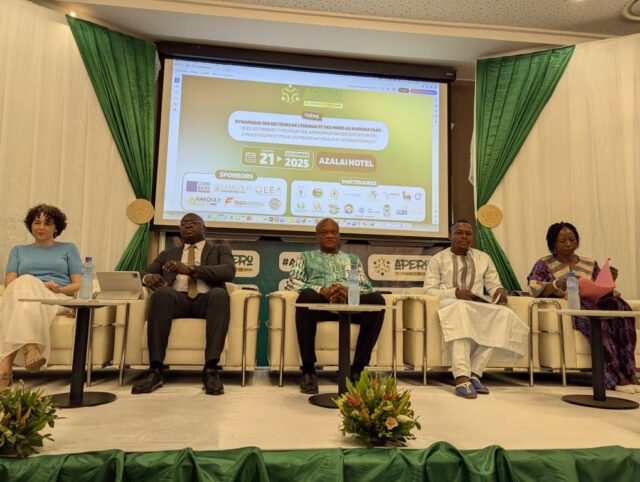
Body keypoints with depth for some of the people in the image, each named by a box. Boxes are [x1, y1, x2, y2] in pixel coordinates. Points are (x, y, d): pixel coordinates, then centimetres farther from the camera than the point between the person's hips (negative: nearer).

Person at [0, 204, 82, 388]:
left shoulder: (68, 248, 24)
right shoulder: (18, 250, 29)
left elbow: (79, 284, 13)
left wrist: (59, 288, -10)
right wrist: (37, 286, -9)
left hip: (58, 300, -1)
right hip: (27, 298, 1)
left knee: (25, 283, -37)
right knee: (26, 282, -37)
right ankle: (30, 348, -57)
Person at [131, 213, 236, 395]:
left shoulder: (220, 250, 20)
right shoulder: (168, 254, 28)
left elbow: (229, 271, -2)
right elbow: (143, 273, 19)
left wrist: (190, 269, -14)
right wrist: (148, 278, -8)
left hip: (205, 300, -1)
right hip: (177, 299, 2)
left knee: (219, 294, -36)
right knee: (162, 292, -34)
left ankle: (211, 369, -39)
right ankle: (156, 369, -36)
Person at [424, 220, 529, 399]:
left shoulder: (484, 258, 22)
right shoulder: (438, 260, 10)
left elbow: (493, 285, 16)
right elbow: (429, 291, 0)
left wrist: (500, 290, -9)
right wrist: (455, 292, -15)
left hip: (479, 306, 4)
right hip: (450, 304, -3)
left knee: (504, 314, -30)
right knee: (460, 309, -41)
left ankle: (474, 373, -29)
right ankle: (462, 377, -47)